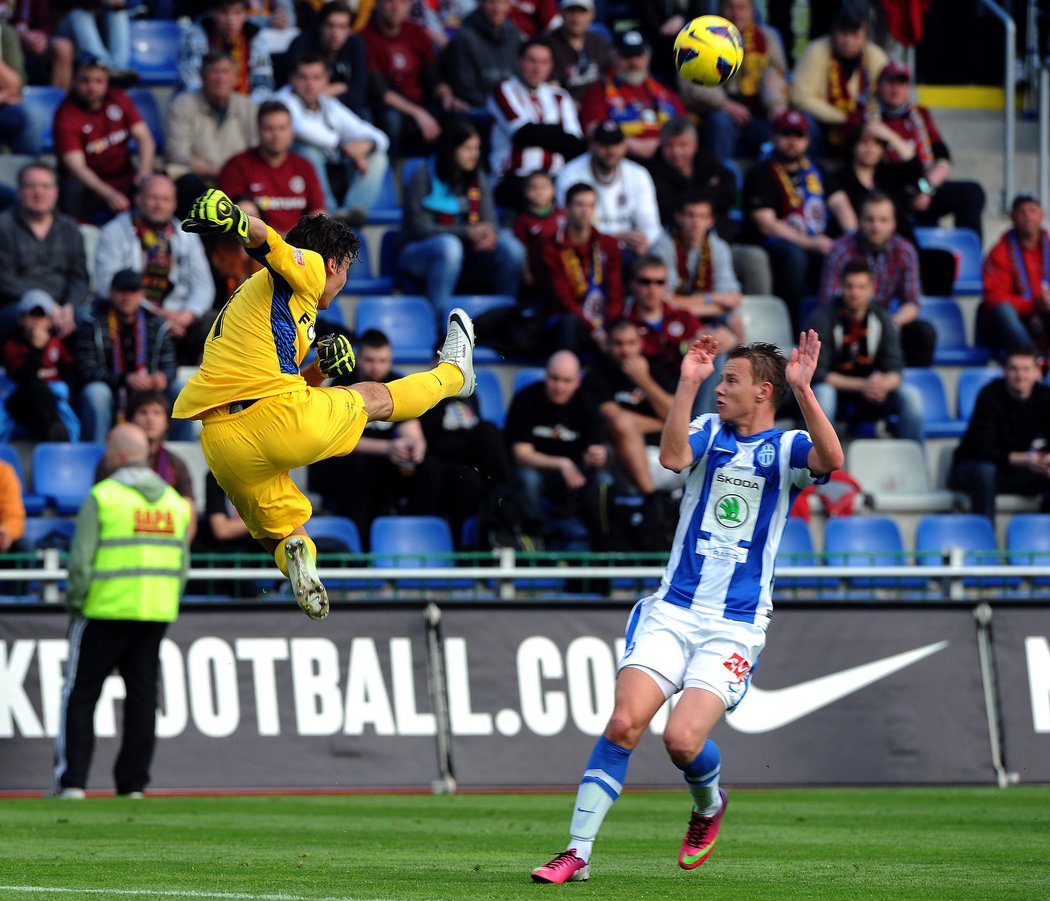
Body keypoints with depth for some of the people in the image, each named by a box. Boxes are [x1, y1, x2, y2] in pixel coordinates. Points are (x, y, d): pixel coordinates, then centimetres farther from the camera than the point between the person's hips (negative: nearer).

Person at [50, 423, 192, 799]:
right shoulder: (174, 501, 9)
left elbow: (81, 560, -13)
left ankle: (72, 780, -1)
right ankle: (133, 784, 6)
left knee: (80, 696, 4)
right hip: (156, 614, 5)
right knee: (142, 697, 8)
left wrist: (74, 601, 0)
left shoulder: (102, 497, -10)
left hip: (106, 612, -5)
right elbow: (182, 565, 10)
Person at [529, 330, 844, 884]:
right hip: (673, 610, 2)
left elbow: (831, 459, -22)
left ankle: (708, 804, 19)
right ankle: (577, 852, -12)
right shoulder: (709, 432, 8)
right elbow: (672, 457, -14)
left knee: (683, 739, -17)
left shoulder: (786, 449, 1)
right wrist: (688, 383, -20)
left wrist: (803, 389, -32)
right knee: (625, 721, -15)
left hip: (736, 626, -2)